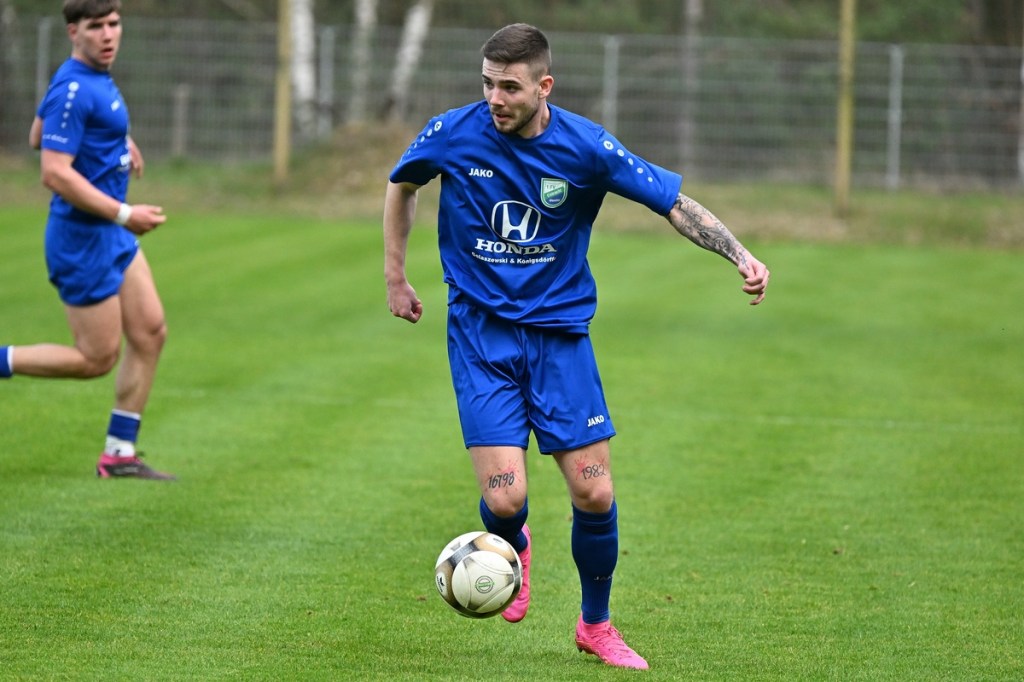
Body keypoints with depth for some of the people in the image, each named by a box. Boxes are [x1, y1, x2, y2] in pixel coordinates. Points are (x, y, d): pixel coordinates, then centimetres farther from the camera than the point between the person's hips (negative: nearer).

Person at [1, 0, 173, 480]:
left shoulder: (94, 78, 9)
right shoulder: (73, 91, -22)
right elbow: (55, 173, -28)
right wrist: (124, 215, -24)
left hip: (112, 234, 10)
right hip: (83, 238, -10)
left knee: (150, 333, 8)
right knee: (96, 359, -2)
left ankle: (119, 452, 13)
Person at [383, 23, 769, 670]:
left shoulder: (585, 147, -11)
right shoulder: (453, 134, -8)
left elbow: (675, 202, -5)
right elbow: (402, 184, 14)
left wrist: (740, 255, -19)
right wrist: (396, 276, 17)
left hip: (560, 331, 1)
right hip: (481, 331, -1)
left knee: (595, 495, -4)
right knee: (504, 498, -13)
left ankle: (596, 624, 21)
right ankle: (514, 546, 26)